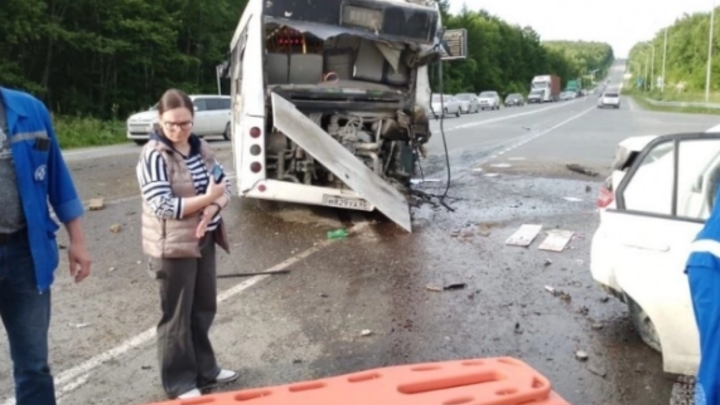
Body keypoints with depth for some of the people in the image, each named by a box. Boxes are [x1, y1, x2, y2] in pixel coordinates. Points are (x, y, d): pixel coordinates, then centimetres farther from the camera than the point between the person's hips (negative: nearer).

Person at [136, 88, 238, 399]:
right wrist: (208, 197, -18)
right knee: (177, 316, 6)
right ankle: (179, 382, 22)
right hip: (173, 246, -7)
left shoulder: (201, 148, 5)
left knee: (204, 308, 18)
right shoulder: (153, 156, -15)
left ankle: (204, 369, 36)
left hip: (204, 241, 7)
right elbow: (162, 207, -22)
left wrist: (211, 210, -16)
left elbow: (224, 187, 4)